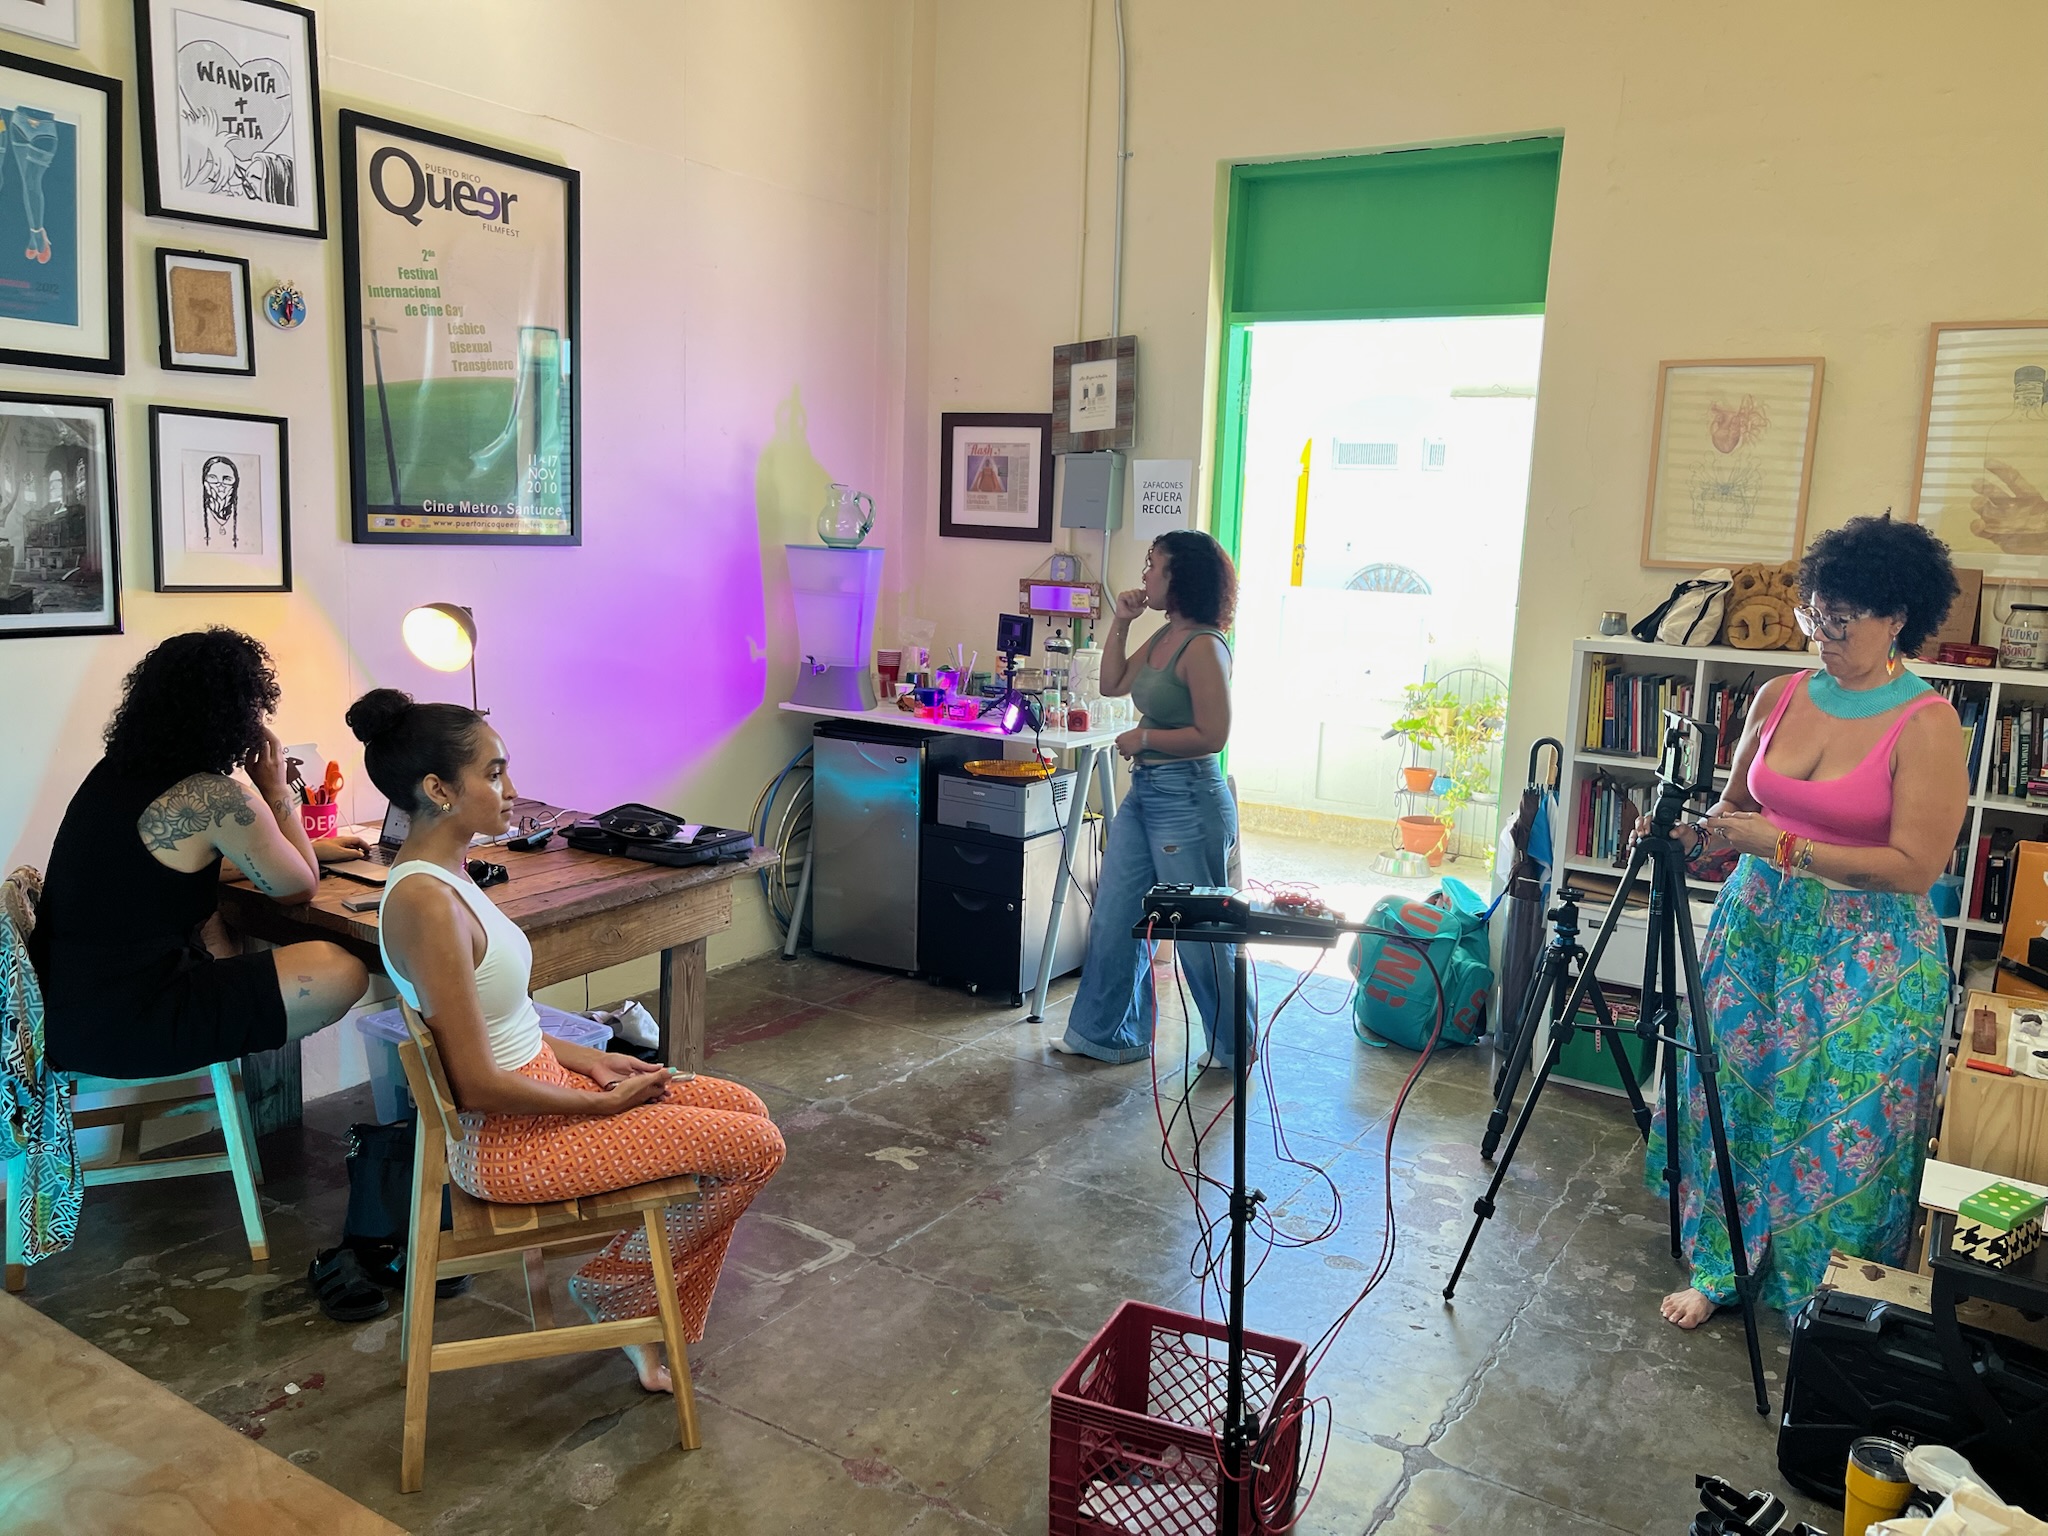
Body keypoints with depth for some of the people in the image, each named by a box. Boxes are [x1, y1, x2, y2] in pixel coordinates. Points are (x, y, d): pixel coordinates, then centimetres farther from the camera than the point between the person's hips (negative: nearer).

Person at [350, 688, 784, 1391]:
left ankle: (650, 1326, 20)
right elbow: (480, 1086, -25)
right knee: (755, 1147, -8)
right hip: (506, 1141, -10)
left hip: (540, 1082, 10)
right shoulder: (426, 902, -27)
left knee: (746, 1109, 12)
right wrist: (604, 1103, -13)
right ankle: (613, 1288, 14)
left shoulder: (439, 872, 4)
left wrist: (588, 1060, 4)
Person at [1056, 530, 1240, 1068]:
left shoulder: (1203, 647, -19)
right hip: (1144, 792, 10)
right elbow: (1112, 684, 19)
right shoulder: (1163, 637, 9)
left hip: (1188, 799, -10)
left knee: (1201, 932, 4)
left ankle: (1233, 1048, 23)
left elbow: (1212, 735, -22)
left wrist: (1144, 737, -12)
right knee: (1113, 920, 14)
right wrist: (1120, 623, 9)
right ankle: (1107, 1034, 28)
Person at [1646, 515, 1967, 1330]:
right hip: (1758, 926, 5)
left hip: (1867, 956, -5)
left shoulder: (1927, 724, -13)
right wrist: (1689, 833, -5)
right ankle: (1720, 1269, 27)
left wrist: (1788, 848, -23)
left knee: (1843, 1131, 4)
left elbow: (1915, 866, -18)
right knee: (1733, 1100, 11)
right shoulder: (1779, 696, 3)